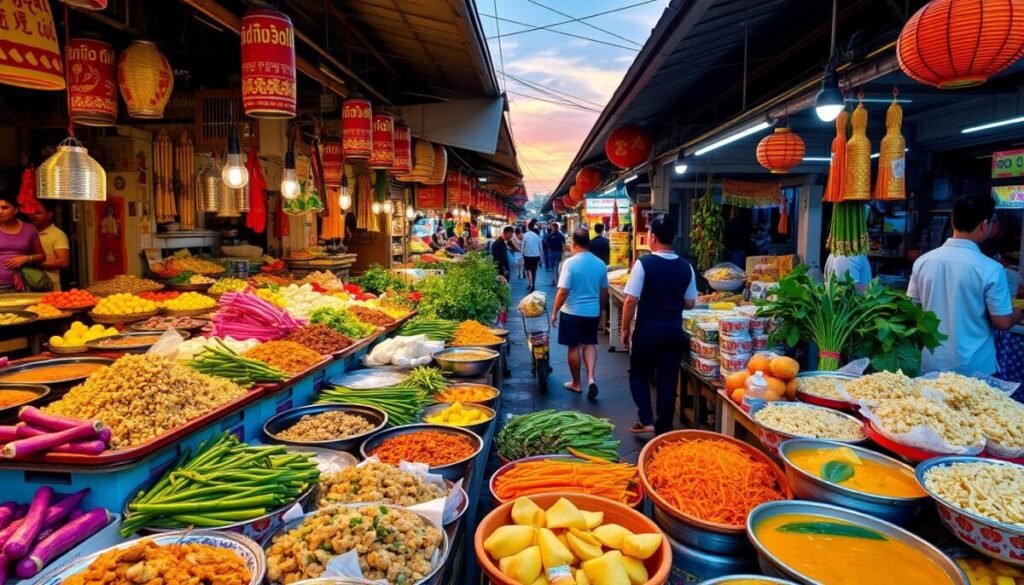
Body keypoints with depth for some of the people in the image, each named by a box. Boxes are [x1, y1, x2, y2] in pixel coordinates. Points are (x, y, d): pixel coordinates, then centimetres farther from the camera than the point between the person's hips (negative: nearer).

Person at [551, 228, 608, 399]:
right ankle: (591, 377, 1)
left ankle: (576, 384, 21)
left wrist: (555, 312, -5)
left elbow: (563, 291, -17)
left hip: (572, 312, -4)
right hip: (593, 312, 4)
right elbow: (604, 292, 8)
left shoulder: (570, 263, -15)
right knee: (590, 344, 19)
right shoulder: (600, 264, 0)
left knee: (574, 347, 9)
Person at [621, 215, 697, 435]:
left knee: (639, 374, 16)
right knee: (668, 380, 12)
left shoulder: (643, 263, -13)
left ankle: (646, 419, 5)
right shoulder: (686, 267, 0)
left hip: (648, 329, -3)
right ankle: (663, 429, 20)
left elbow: (631, 301, -13)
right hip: (674, 330, 4)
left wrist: (625, 329, -1)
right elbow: (690, 303, 7)